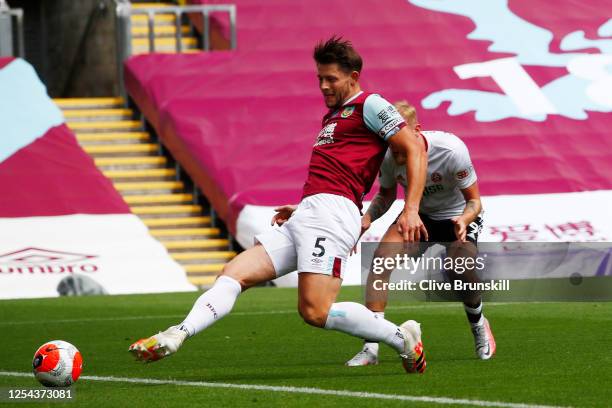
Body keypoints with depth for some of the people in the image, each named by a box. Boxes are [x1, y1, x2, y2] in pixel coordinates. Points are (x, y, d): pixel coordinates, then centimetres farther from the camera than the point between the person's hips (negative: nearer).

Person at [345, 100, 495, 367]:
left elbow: (474, 200, -19)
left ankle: (478, 325, 11)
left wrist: (463, 220, -41)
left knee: (462, 272, -27)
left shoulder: (451, 150, -31)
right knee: (382, 256, -23)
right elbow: (386, 195, 1)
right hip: (418, 215, 3)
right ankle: (371, 348, -22)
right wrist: (368, 218, -20)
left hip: (458, 217, -3)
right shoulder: (388, 156, -21)